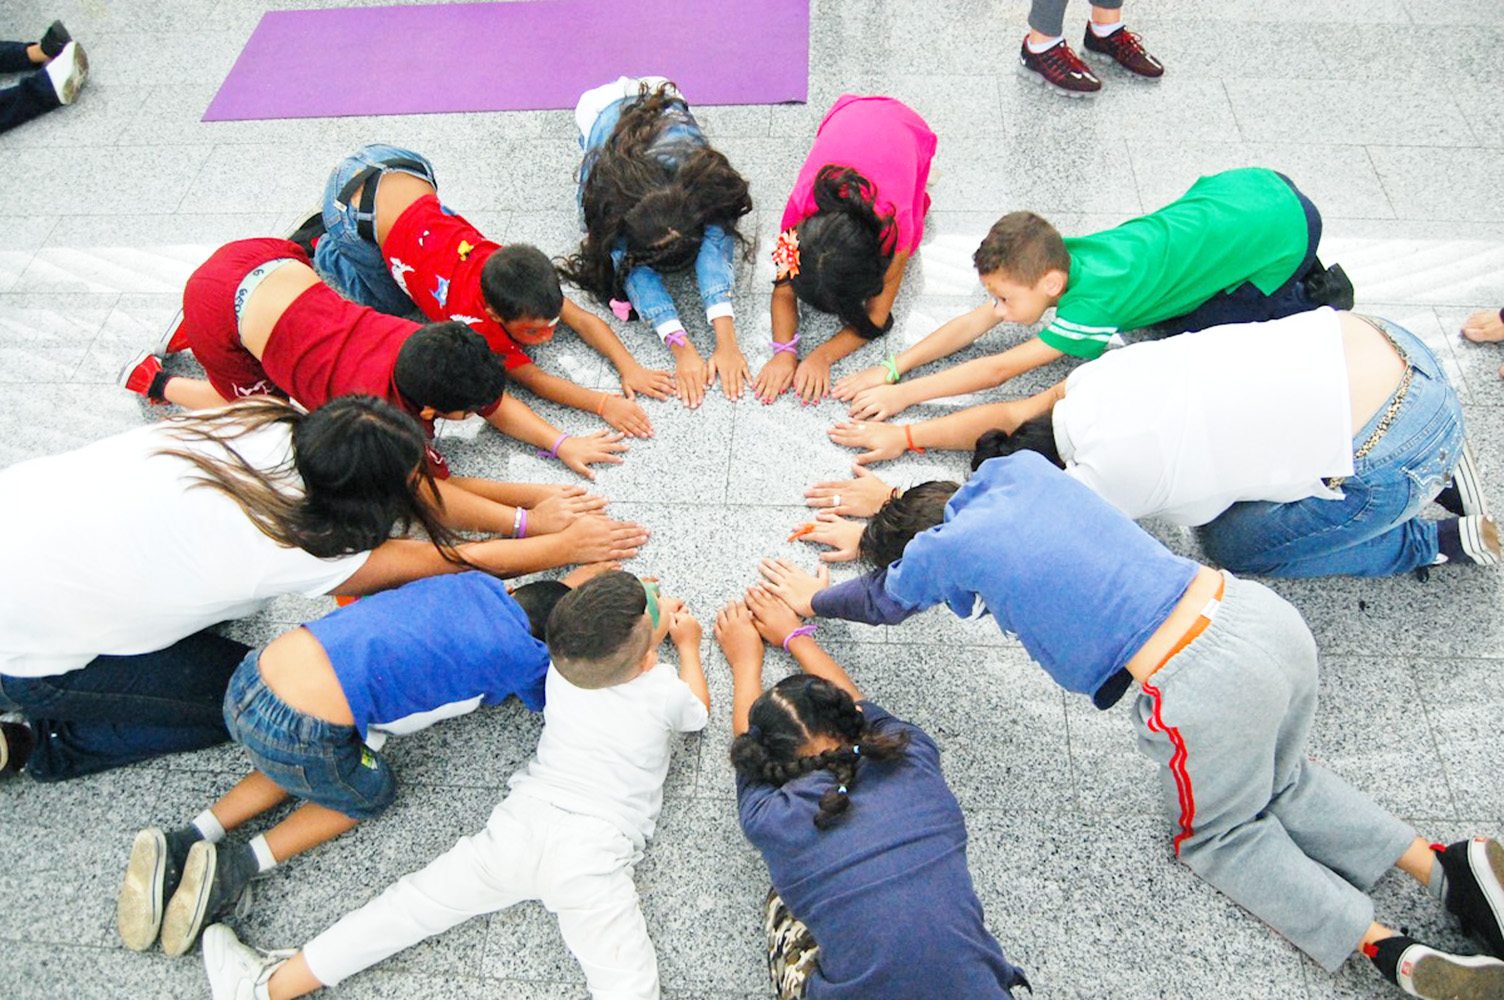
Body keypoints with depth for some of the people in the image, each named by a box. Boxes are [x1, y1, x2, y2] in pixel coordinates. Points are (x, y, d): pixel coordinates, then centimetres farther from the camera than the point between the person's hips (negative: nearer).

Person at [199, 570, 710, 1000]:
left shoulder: (560, 669, 2)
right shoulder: (666, 693, -6)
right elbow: (698, 710, 18)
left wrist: (653, 628, 32)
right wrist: (687, 645, 31)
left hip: (524, 822, 3)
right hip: (594, 854, -3)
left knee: (411, 905, 12)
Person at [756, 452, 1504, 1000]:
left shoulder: (940, 551, -5)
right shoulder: (1021, 469, 10)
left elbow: (880, 604, 19)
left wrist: (810, 599, 39)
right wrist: (894, 502, 46)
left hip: (1204, 689, -7)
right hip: (1270, 616, 8)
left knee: (1218, 836, 23)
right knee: (1280, 784, 33)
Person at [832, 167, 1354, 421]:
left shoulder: (1091, 303, -29)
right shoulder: (1056, 258, -9)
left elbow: (1000, 369, -27)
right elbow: (970, 324, -8)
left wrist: (904, 395, -25)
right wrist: (890, 369, -14)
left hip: (1283, 225, -7)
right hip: (1240, 186, 7)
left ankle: (1311, 300, 10)